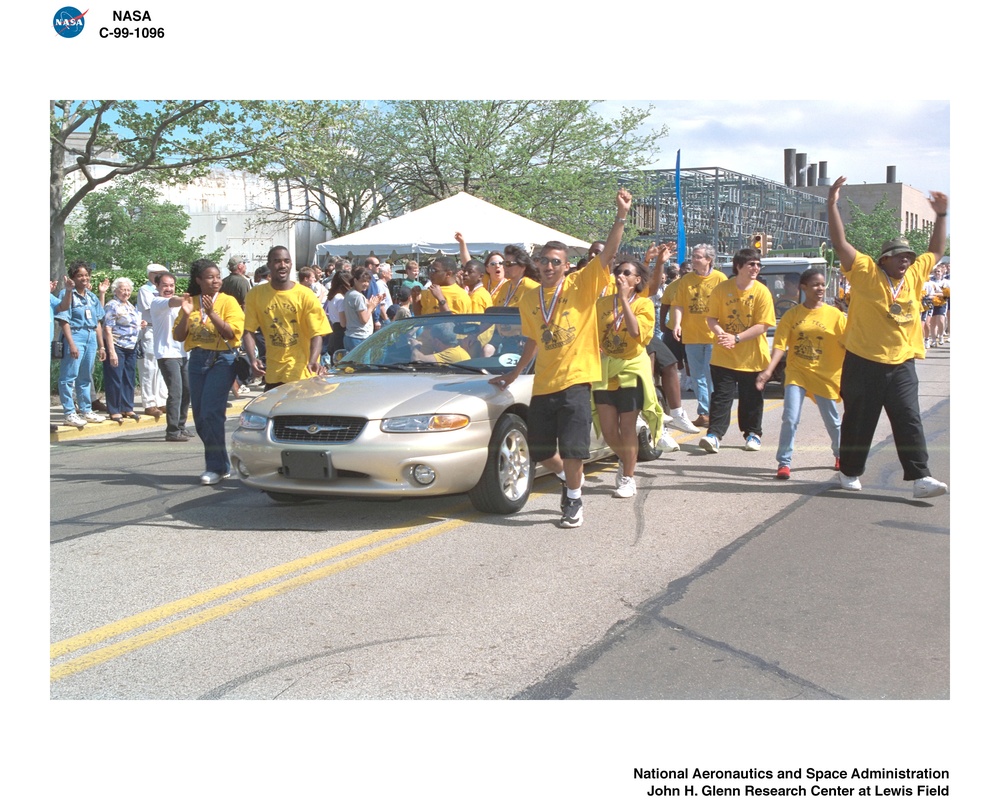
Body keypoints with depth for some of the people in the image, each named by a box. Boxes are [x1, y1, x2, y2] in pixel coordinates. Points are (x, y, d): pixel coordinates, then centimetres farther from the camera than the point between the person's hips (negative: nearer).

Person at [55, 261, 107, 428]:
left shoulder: (92, 297, 14)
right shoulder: (68, 294, -5)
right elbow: (64, 320, -11)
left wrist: (101, 346, 14)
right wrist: (71, 344, -19)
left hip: (91, 337, 6)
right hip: (75, 335, -6)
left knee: (86, 377, 14)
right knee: (69, 376, -5)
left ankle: (86, 410, 22)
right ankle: (69, 413, -3)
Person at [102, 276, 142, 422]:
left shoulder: (131, 306, 15)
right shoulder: (112, 306, -9)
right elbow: (107, 329, -15)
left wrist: (140, 325, 5)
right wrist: (111, 352, -21)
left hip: (131, 348, 8)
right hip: (117, 347, -8)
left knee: (129, 379, 11)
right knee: (115, 379, -3)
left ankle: (128, 408, 19)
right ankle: (114, 411, 3)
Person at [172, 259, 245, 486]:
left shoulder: (228, 301, -2)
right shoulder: (191, 302, 10)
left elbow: (233, 334, -13)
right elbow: (178, 336, 7)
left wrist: (211, 313, -19)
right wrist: (186, 314, -9)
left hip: (222, 360, -6)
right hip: (197, 360, 6)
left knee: (211, 413, -14)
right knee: (200, 416, 8)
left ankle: (217, 467, -6)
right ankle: (218, 462, 20)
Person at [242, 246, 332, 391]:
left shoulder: (306, 295, -8)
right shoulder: (255, 295, -1)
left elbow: (317, 333, -11)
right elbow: (248, 331, 1)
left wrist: (312, 361, -28)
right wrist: (253, 359, -16)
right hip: (272, 374, 3)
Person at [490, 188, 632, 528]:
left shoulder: (581, 285, -3)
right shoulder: (528, 300, 10)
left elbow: (609, 253, -15)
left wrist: (621, 216, -26)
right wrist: (513, 376, 23)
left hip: (575, 379, -5)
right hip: (542, 384, 5)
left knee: (571, 447, -7)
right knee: (539, 449, 11)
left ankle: (574, 502, 15)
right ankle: (569, 477, 41)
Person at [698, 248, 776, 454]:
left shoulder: (762, 292, -8)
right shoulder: (722, 289, -3)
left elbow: (762, 325, -12)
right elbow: (711, 318, 0)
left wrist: (736, 338, -21)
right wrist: (720, 333, -20)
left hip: (753, 357, 0)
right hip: (724, 356, 0)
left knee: (752, 398, 10)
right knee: (721, 396, -3)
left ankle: (752, 434, 25)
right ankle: (714, 435, -4)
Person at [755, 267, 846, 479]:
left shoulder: (834, 314, -3)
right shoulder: (792, 315, -2)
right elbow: (780, 345, -8)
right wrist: (768, 370, -21)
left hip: (825, 375, 0)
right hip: (797, 373, 0)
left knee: (832, 421, 13)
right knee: (790, 419, -12)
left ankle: (840, 454, 38)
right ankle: (784, 462, -2)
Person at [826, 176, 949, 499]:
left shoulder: (915, 276, 11)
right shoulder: (865, 273, -4)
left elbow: (936, 252, 27)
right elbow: (840, 243, -10)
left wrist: (941, 216, 24)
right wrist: (832, 205, -16)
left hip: (901, 365, 4)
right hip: (863, 363, -4)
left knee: (910, 422, -2)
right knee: (858, 421, 7)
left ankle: (920, 478, -4)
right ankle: (850, 472, 22)